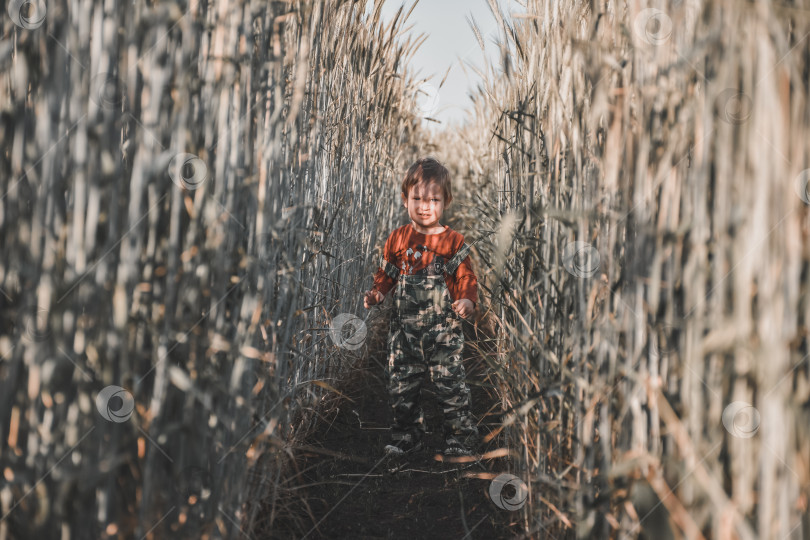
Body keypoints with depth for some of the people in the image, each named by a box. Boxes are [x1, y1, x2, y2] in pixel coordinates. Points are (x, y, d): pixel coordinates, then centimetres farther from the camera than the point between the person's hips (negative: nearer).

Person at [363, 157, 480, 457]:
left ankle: (461, 440, 12)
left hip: (443, 329, -3)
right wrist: (377, 293, -5)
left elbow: (466, 278, -3)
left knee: (451, 386, -2)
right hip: (405, 328, 3)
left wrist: (467, 300, -22)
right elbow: (386, 273, 13)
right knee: (400, 386, 9)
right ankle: (408, 437, 27)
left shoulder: (453, 241, -2)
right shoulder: (397, 239, 5)